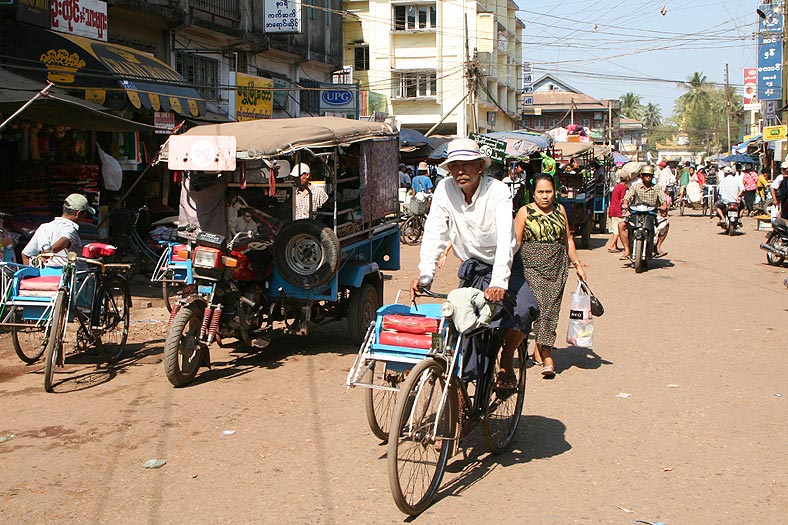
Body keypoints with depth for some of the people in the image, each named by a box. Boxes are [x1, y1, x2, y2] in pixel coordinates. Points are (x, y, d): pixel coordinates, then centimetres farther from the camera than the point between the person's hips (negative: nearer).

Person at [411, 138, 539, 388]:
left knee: (525, 310, -26)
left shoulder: (497, 191, -21)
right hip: (471, 267, 3)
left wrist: (499, 282, -47)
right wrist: (425, 274, -31)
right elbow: (434, 234, -15)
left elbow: (505, 238, -33)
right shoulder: (445, 189, -12)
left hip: (503, 267, -2)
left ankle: (506, 360, -1)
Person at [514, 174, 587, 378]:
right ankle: (547, 357, -13)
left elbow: (568, 239, 20)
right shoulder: (525, 212, -1)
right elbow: (515, 243, -1)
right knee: (541, 307, -13)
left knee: (551, 309, 2)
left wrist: (577, 264, 18)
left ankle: (539, 349, 19)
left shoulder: (560, 210, 11)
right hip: (532, 267, -4)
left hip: (557, 267, 4)